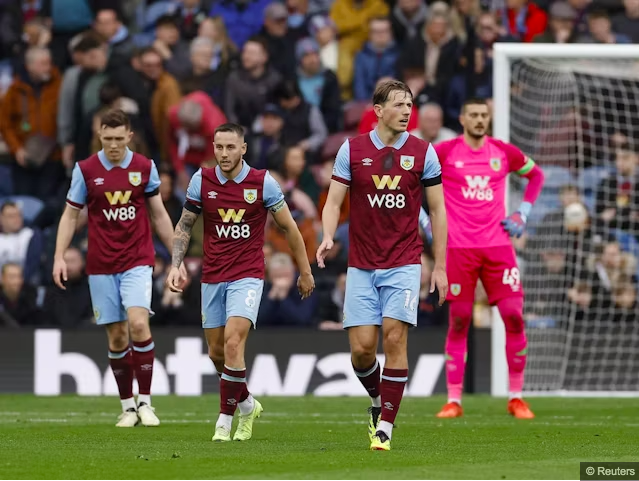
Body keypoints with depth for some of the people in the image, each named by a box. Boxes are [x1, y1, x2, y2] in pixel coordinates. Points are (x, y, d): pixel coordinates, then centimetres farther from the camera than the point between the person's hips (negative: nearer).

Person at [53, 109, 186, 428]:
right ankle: (128, 407, 13)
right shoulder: (85, 170, -1)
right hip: (101, 266, 1)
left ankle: (145, 402, -11)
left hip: (138, 261, -1)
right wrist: (59, 256, -6)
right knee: (117, 336, 2)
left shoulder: (144, 167, 2)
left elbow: (159, 214, 10)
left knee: (138, 324, -19)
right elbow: (70, 214, 5)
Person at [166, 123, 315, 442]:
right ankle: (247, 406, 35)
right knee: (216, 352, 9)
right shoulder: (202, 181, -1)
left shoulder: (262, 182, -7)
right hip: (212, 278, 4)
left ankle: (225, 420, -12)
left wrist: (305, 272, 7)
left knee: (233, 343, -21)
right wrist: (175, 265, -4)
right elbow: (184, 226, 9)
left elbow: (288, 227, 3)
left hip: (248, 275, -4)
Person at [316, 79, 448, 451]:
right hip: (361, 266, 1)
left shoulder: (423, 152, 1)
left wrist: (440, 266, 2)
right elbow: (334, 201, 3)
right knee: (362, 347, -4)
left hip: (404, 263, -1)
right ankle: (378, 400, 26)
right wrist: (328, 237, -17)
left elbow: (437, 210, 5)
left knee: (394, 337, -13)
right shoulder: (352, 150, 2)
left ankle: (385, 425, -7)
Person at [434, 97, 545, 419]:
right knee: (458, 321, -1)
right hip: (458, 248, -2)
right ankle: (453, 401, 6)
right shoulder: (444, 152, -1)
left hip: (497, 245, 2)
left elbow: (536, 175, 23)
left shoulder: (503, 152, 6)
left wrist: (522, 213, 11)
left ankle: (516, 398, 5)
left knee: (514, 317, -5)